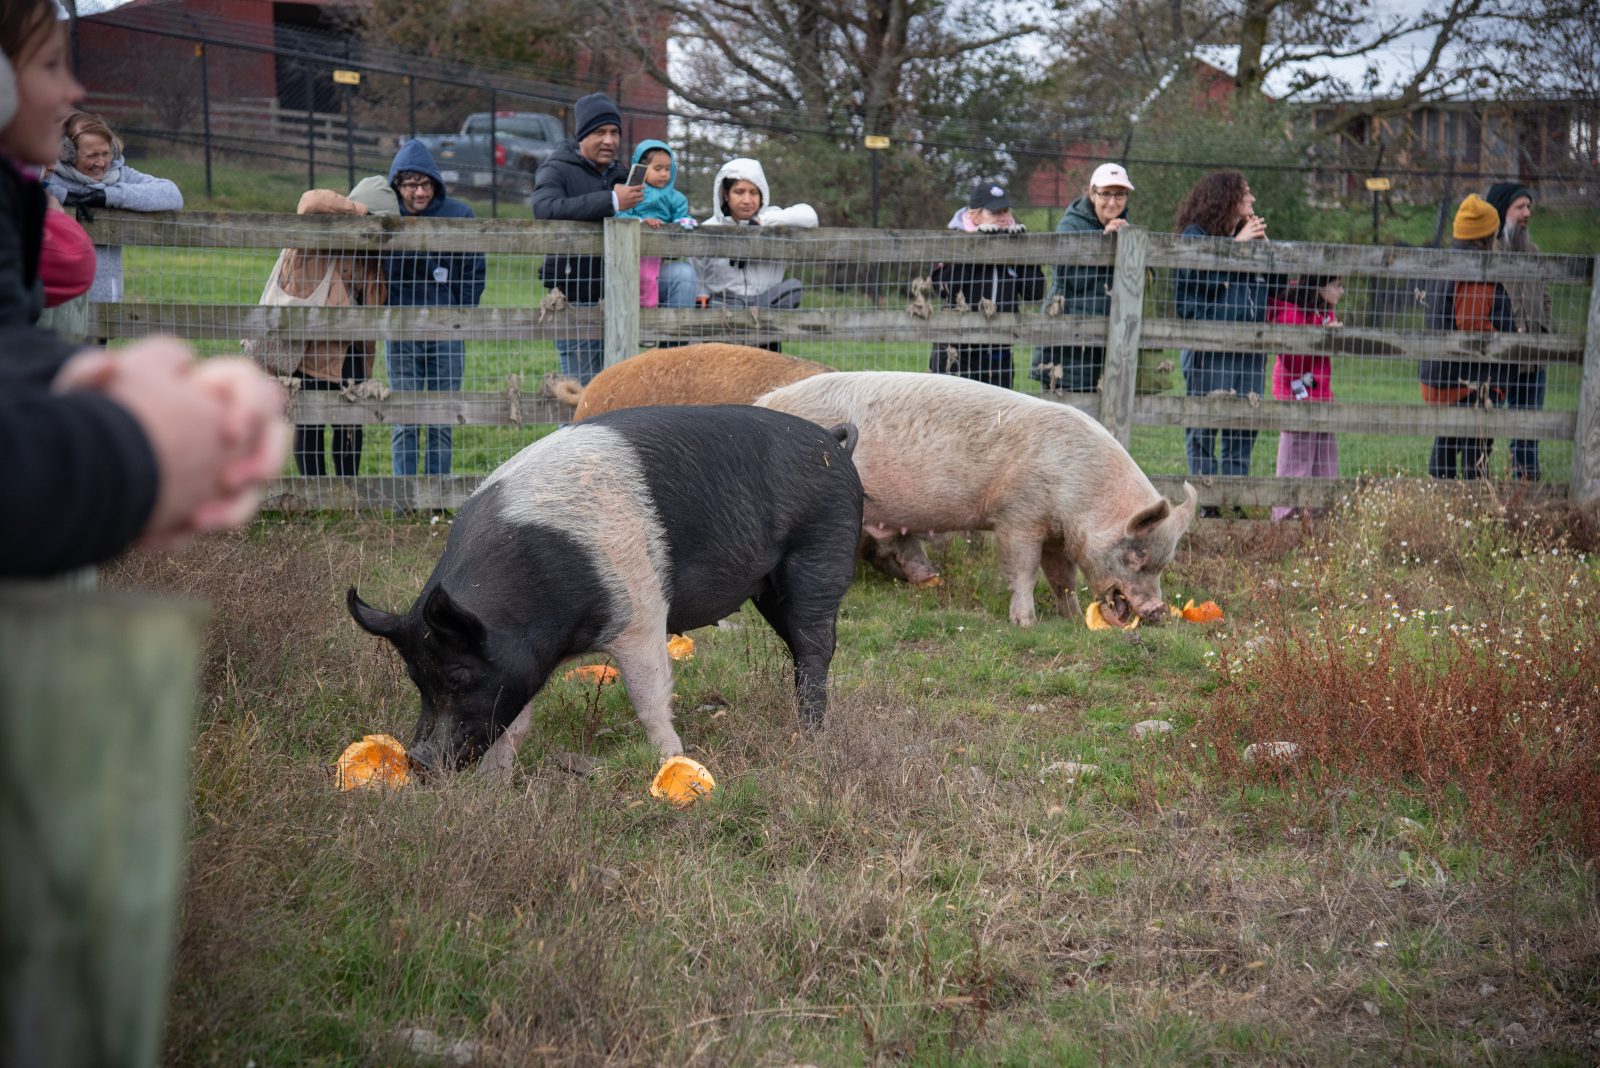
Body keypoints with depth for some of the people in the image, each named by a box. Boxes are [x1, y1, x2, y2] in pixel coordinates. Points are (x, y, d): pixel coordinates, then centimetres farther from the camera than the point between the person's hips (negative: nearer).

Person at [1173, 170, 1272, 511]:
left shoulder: (1250, 235, 20)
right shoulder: (1196, 234, 0)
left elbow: (1275, 284, 18)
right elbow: (1198, 274, -18)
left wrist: (1262, 245, 5)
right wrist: (1237, 244, -13)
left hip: (1248, 347, 6)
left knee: (1244, 426, 4)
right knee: (1204, 426, -4)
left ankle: (1236, 500, 7)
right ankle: (1204, 501, -2)